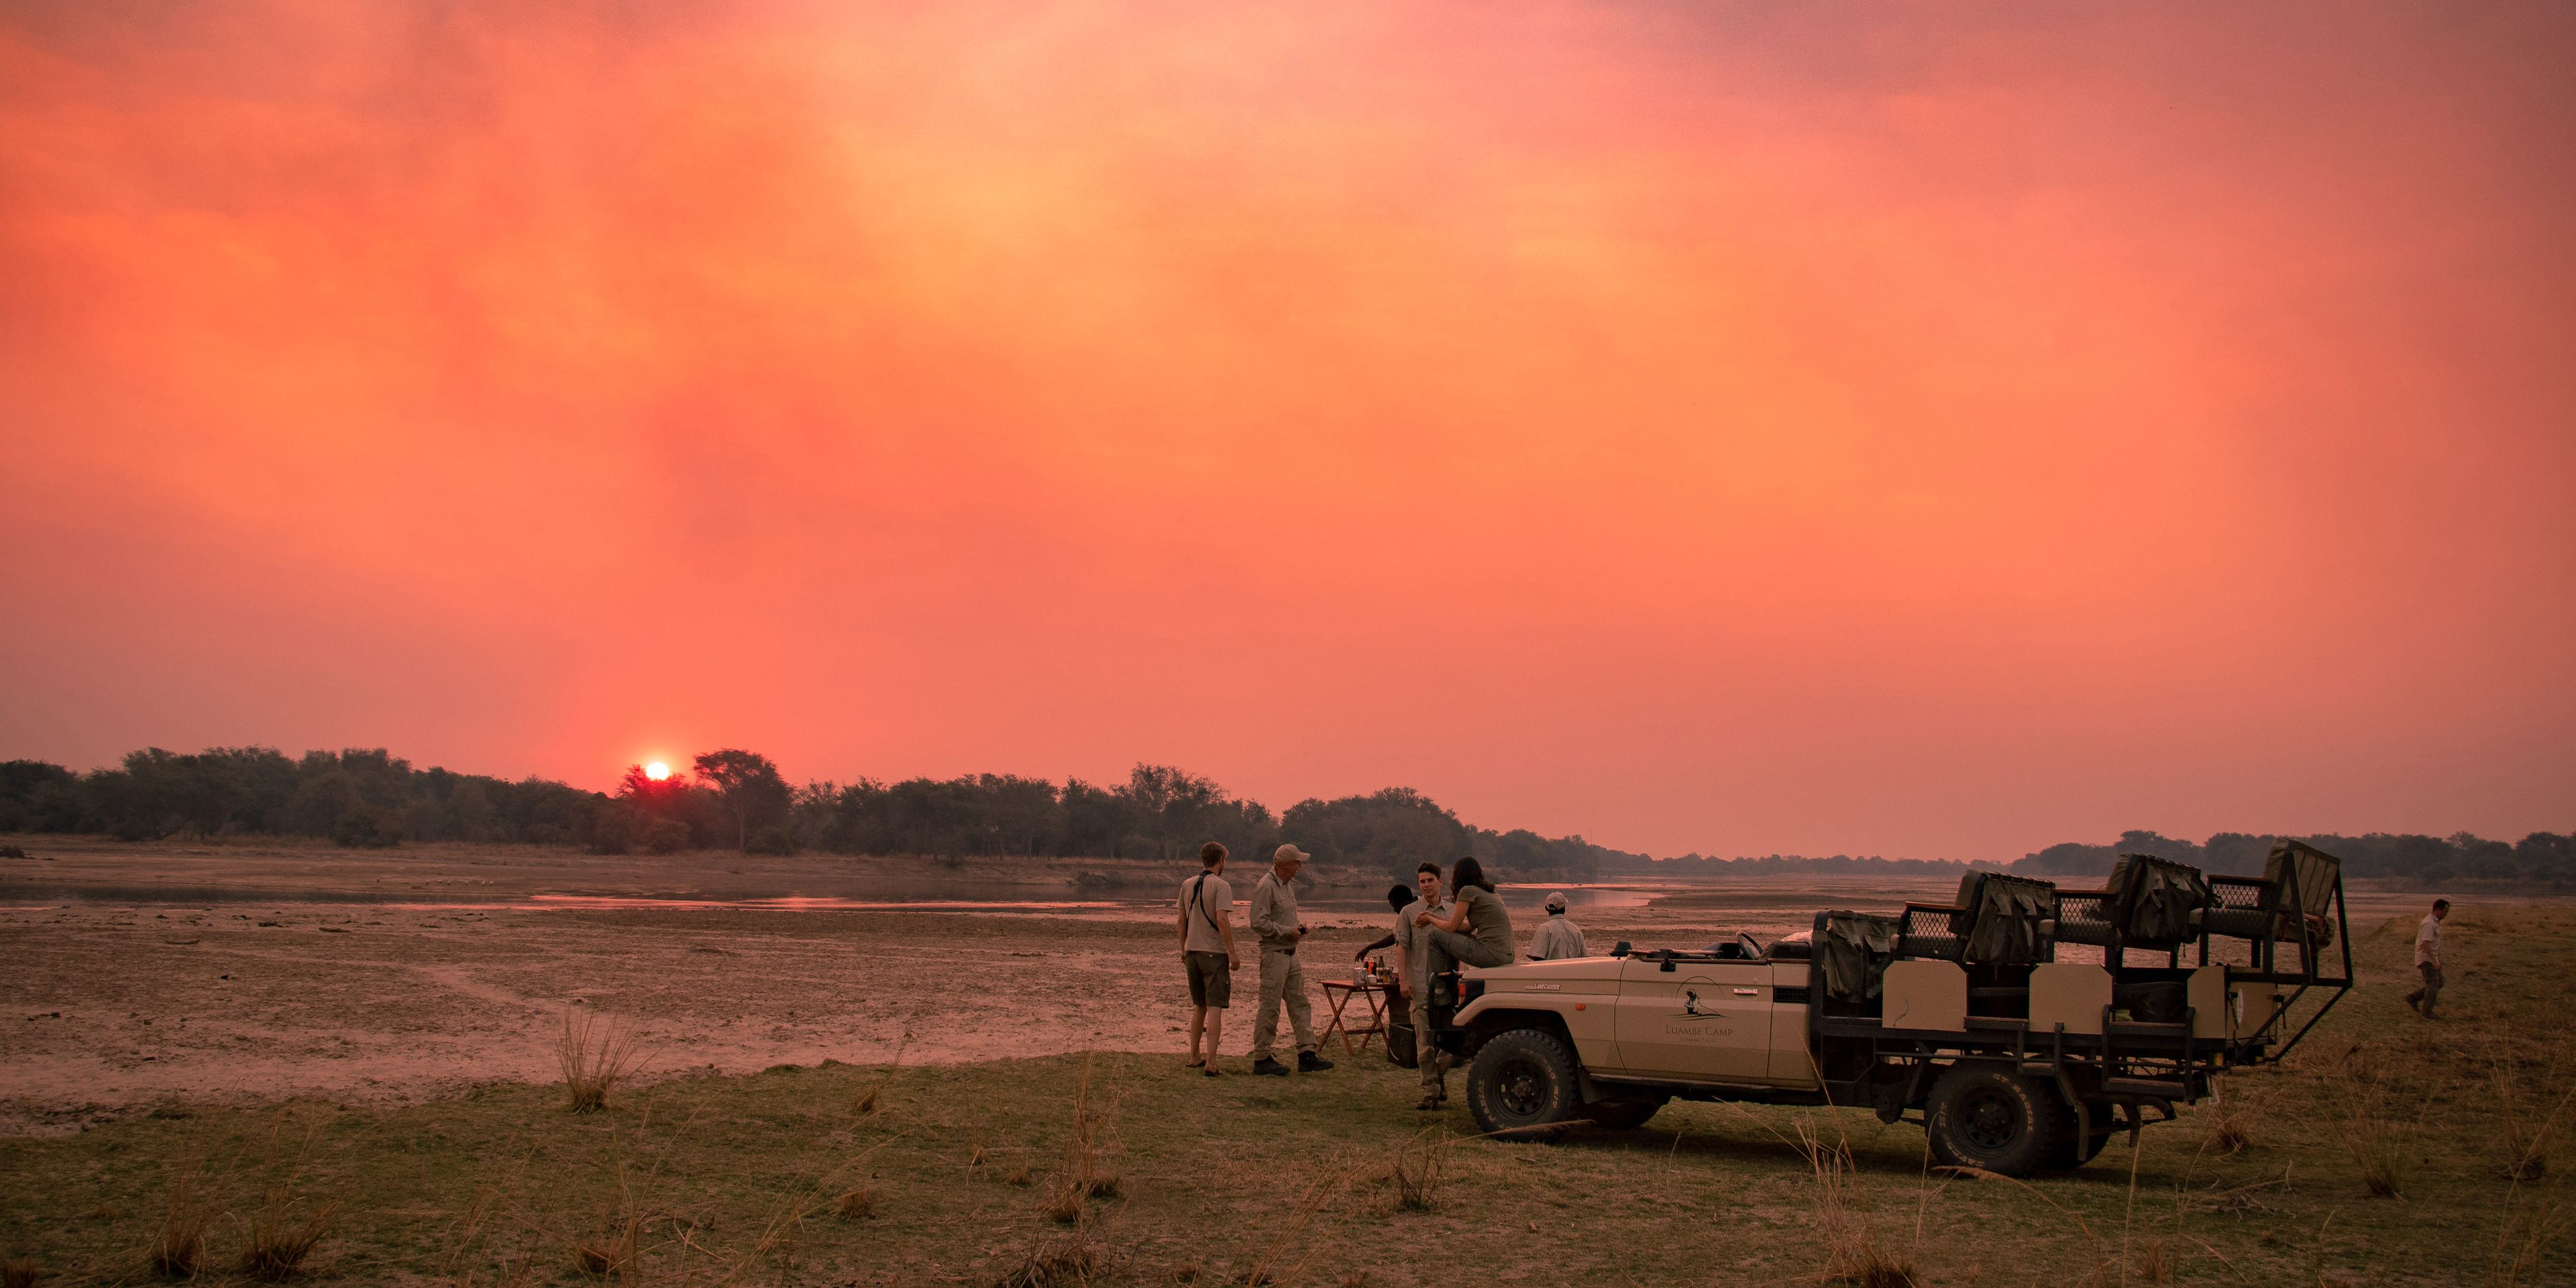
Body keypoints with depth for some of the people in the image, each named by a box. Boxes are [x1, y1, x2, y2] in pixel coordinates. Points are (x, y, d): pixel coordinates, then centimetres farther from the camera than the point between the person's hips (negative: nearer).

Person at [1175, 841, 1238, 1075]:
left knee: (1199, 1007, 18)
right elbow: (1222, 920, -21)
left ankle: (1195, 1057, 21)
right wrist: (1232, 953, -17)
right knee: (1215, 1008, -5)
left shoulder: (1187, 885, 9)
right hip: (1215, 953, -7)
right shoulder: (1221, 886, -12)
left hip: (1192, 952, 7)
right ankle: (1211, 1062, -10)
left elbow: (1182, 920, 14)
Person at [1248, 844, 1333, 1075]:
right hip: (1274, 954, -10)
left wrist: (1299, 926, 9)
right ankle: (1261, 1058, 3)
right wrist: (1287, 931, -17)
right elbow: (1258, 922, -22)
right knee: (1270, 1008, -4)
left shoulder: (1286, 886, 16)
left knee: (1300, 1004, 9)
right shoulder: (1266, 887, -15)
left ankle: (1307, 1055, 11)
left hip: (1290, 954, 10)